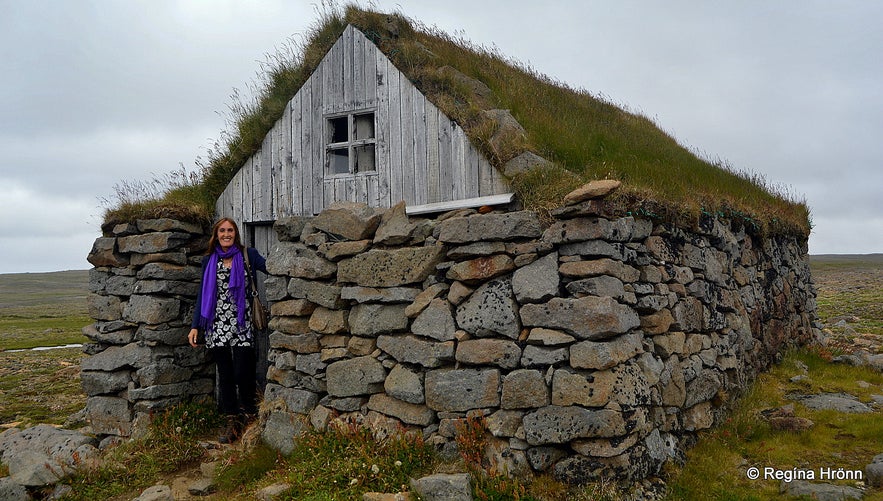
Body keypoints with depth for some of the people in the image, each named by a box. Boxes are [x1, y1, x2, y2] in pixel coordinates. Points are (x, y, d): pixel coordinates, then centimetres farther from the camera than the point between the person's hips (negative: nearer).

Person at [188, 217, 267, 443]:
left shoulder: (247, 255, 4)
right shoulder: (209, 260, 11)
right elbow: (203, 293, 12)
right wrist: (195, 326, 8)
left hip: (242, 325, -3)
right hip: (217, 326, 3)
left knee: (242, 372, -7)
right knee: (225, 374, 5)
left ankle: (249, 413, 18)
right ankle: (233, 421, 13)